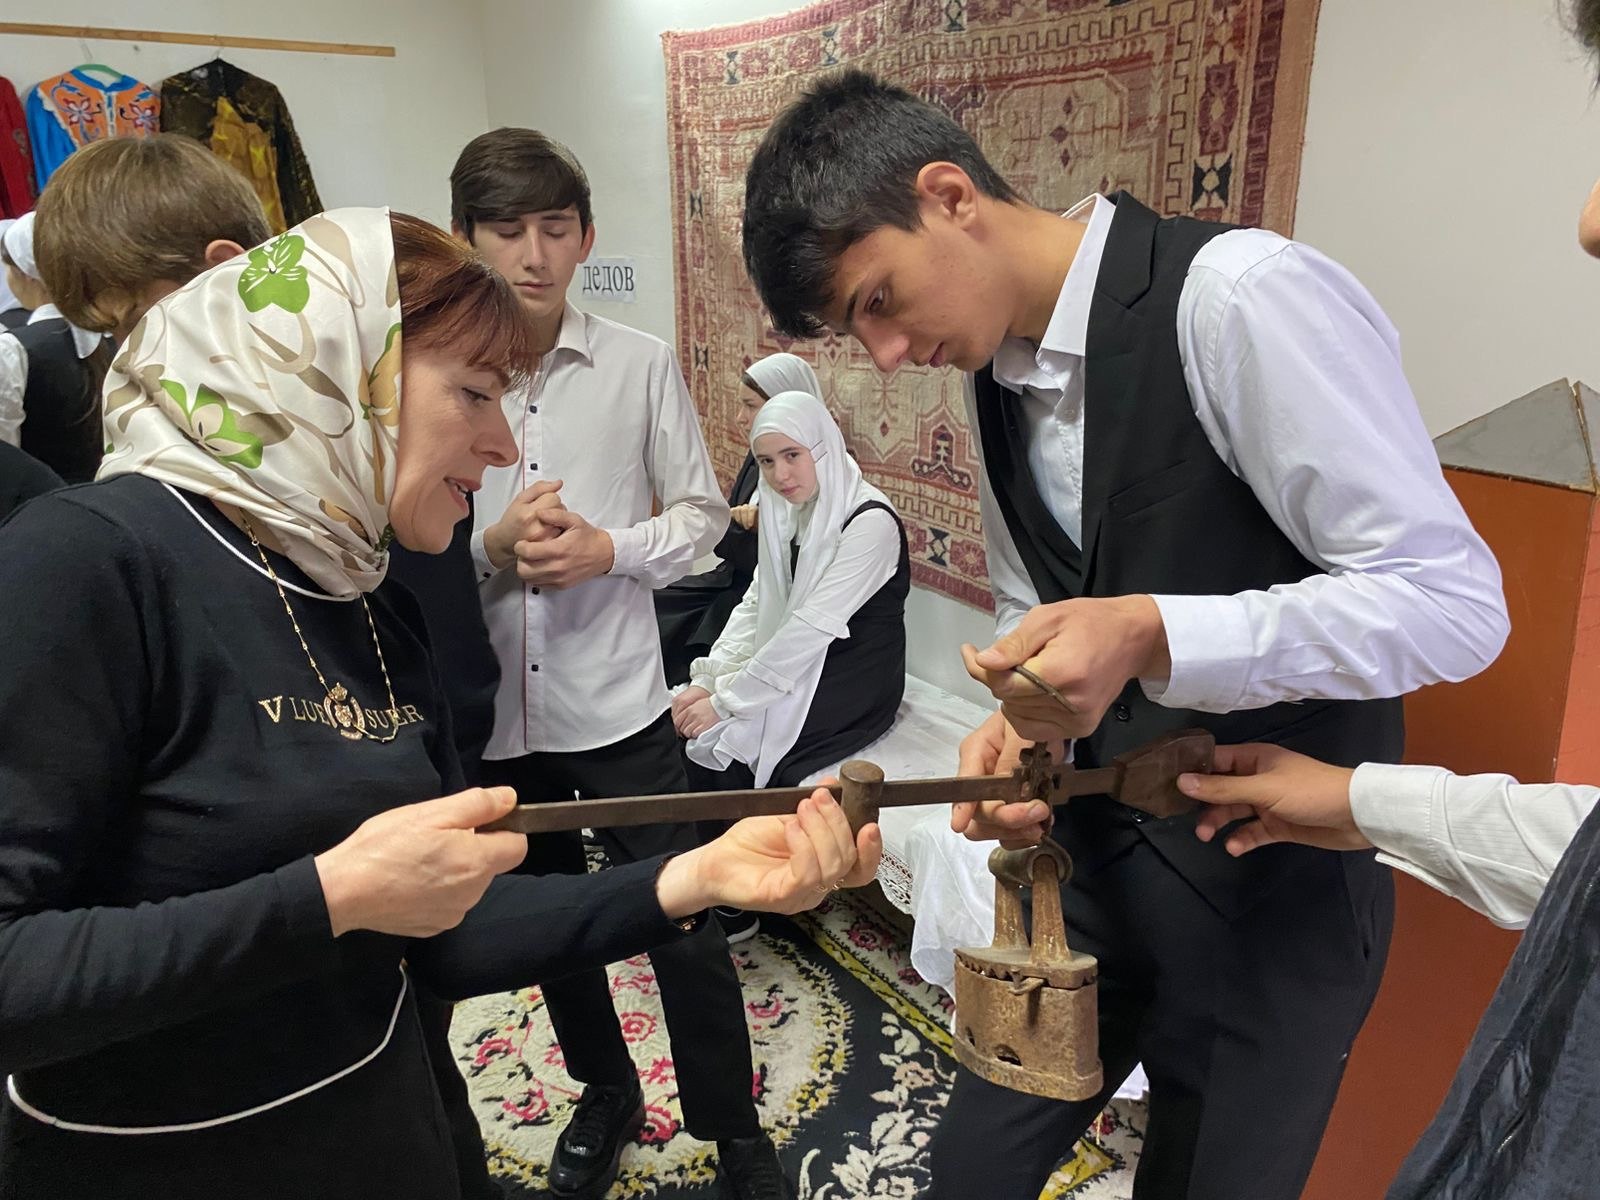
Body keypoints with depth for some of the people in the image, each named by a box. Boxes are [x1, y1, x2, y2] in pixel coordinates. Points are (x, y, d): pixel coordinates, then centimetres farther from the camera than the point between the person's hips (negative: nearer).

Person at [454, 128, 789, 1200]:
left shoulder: (643, 366, -5)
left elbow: (702, 512, 1)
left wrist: (609, 550, -15)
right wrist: (491, 549, -19)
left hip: (616, 700, -2)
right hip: (492, 706, 2)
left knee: (685, 925, 5)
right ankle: (607, 1094, 47)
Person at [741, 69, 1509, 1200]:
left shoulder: (1239, 299, -21)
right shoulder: (997, 371, 3)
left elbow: (1452, 599, -22)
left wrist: (1151, 638, -33)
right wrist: (1016, 724, -7)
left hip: (1272, 882, -6)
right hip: (1089, 857, 6)